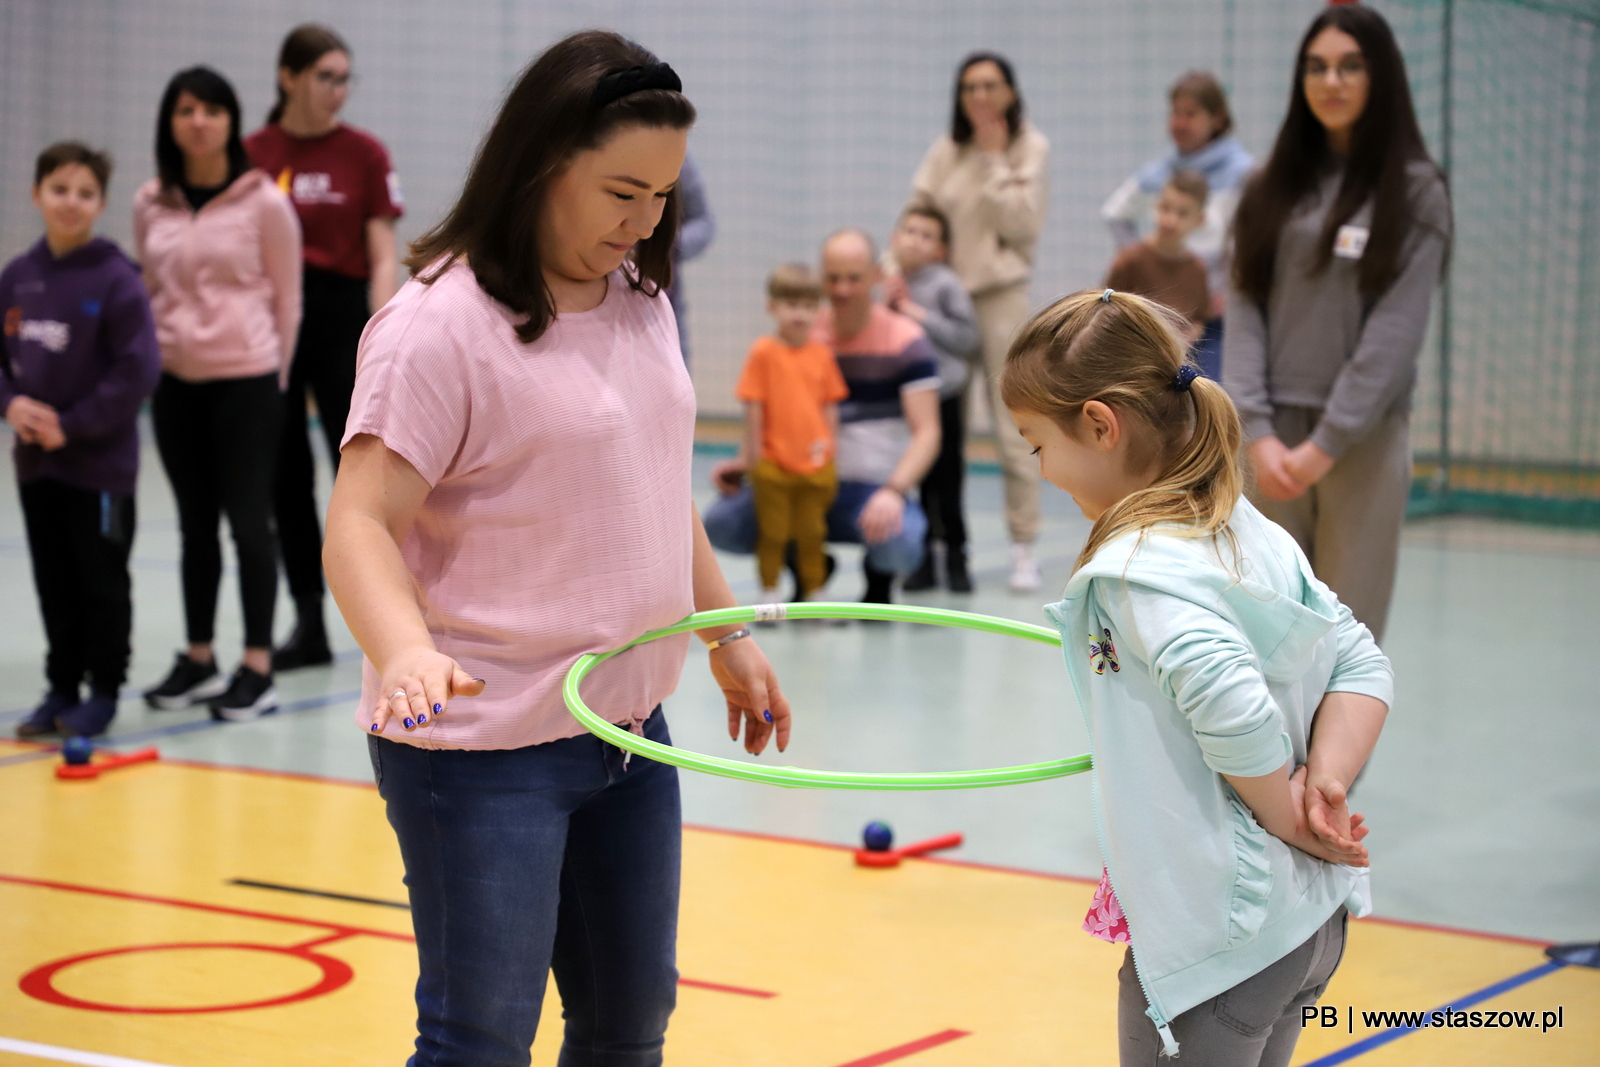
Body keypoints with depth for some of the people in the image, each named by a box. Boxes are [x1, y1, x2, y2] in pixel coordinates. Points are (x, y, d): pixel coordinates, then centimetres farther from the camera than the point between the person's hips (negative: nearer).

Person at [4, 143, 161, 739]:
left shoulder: (116, 279, -13)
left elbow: (138, 370, -15)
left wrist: (73, 425, -16)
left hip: (101, 461, -5)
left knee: (102, 579, 5)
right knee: (54, 581, 14)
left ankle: (104, 690, 17)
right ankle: (62, 688, 24)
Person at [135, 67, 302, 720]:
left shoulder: (264, 201, -7)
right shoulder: (151, 204, 4)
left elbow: (286, 298, -1)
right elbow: (149, 291, 13)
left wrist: (273, 376, 2)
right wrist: (156, 357, 9)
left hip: (245, 380, -4)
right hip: (175, 383, 4)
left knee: (248, 521, 0)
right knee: (195, 524, 13)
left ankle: (257, 669, 6)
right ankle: (198, 661, 22)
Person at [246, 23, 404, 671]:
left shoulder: (364, 154, -2)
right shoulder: (250, 156, 2)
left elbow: (382, 259, -3)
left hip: (341, 322, -2)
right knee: (285, 478, 6)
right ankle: (309, 626, 16)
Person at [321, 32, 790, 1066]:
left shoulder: (640, 301, 8)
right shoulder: (439, 323, -17)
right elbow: (362, 522, -23)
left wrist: (726, 634, 24)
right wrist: (406, 652, -40)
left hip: (627, 729, 8)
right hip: (483, 749, -8)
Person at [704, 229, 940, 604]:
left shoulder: (906, 341, -4)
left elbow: (927, 433, -10)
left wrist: (894, 492, -27)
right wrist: (746, 464, -3)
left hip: (874, 491, -4)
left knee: (897, 543, -38)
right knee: (721, 522, -21)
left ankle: (879, 578, 4)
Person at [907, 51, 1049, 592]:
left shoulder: (1030, 148, 1)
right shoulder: (945, 151, 10)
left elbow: (1020, 221, -9)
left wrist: (994, 158, -10)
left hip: (1001, 293, -3)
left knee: (1012, 428, -6)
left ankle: (1023, 548, -1)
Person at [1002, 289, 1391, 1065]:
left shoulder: (1137, 571, -20)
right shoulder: (1253, 533, 6)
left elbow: (1235, 713, -31)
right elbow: (1361, 664, 7)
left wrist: (1288, 819, -15)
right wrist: (1325, 783, -5)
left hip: (1220, 939, -9)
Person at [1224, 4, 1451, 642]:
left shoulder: (1414, 191, 0)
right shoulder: (1272, 189, 10)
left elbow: (1395, 331, -8)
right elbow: (1245, 313, 4)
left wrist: (1326, 444, -13)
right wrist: (1259, 434, -9)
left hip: (1364, 439, -3)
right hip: (1274, 436, 3)